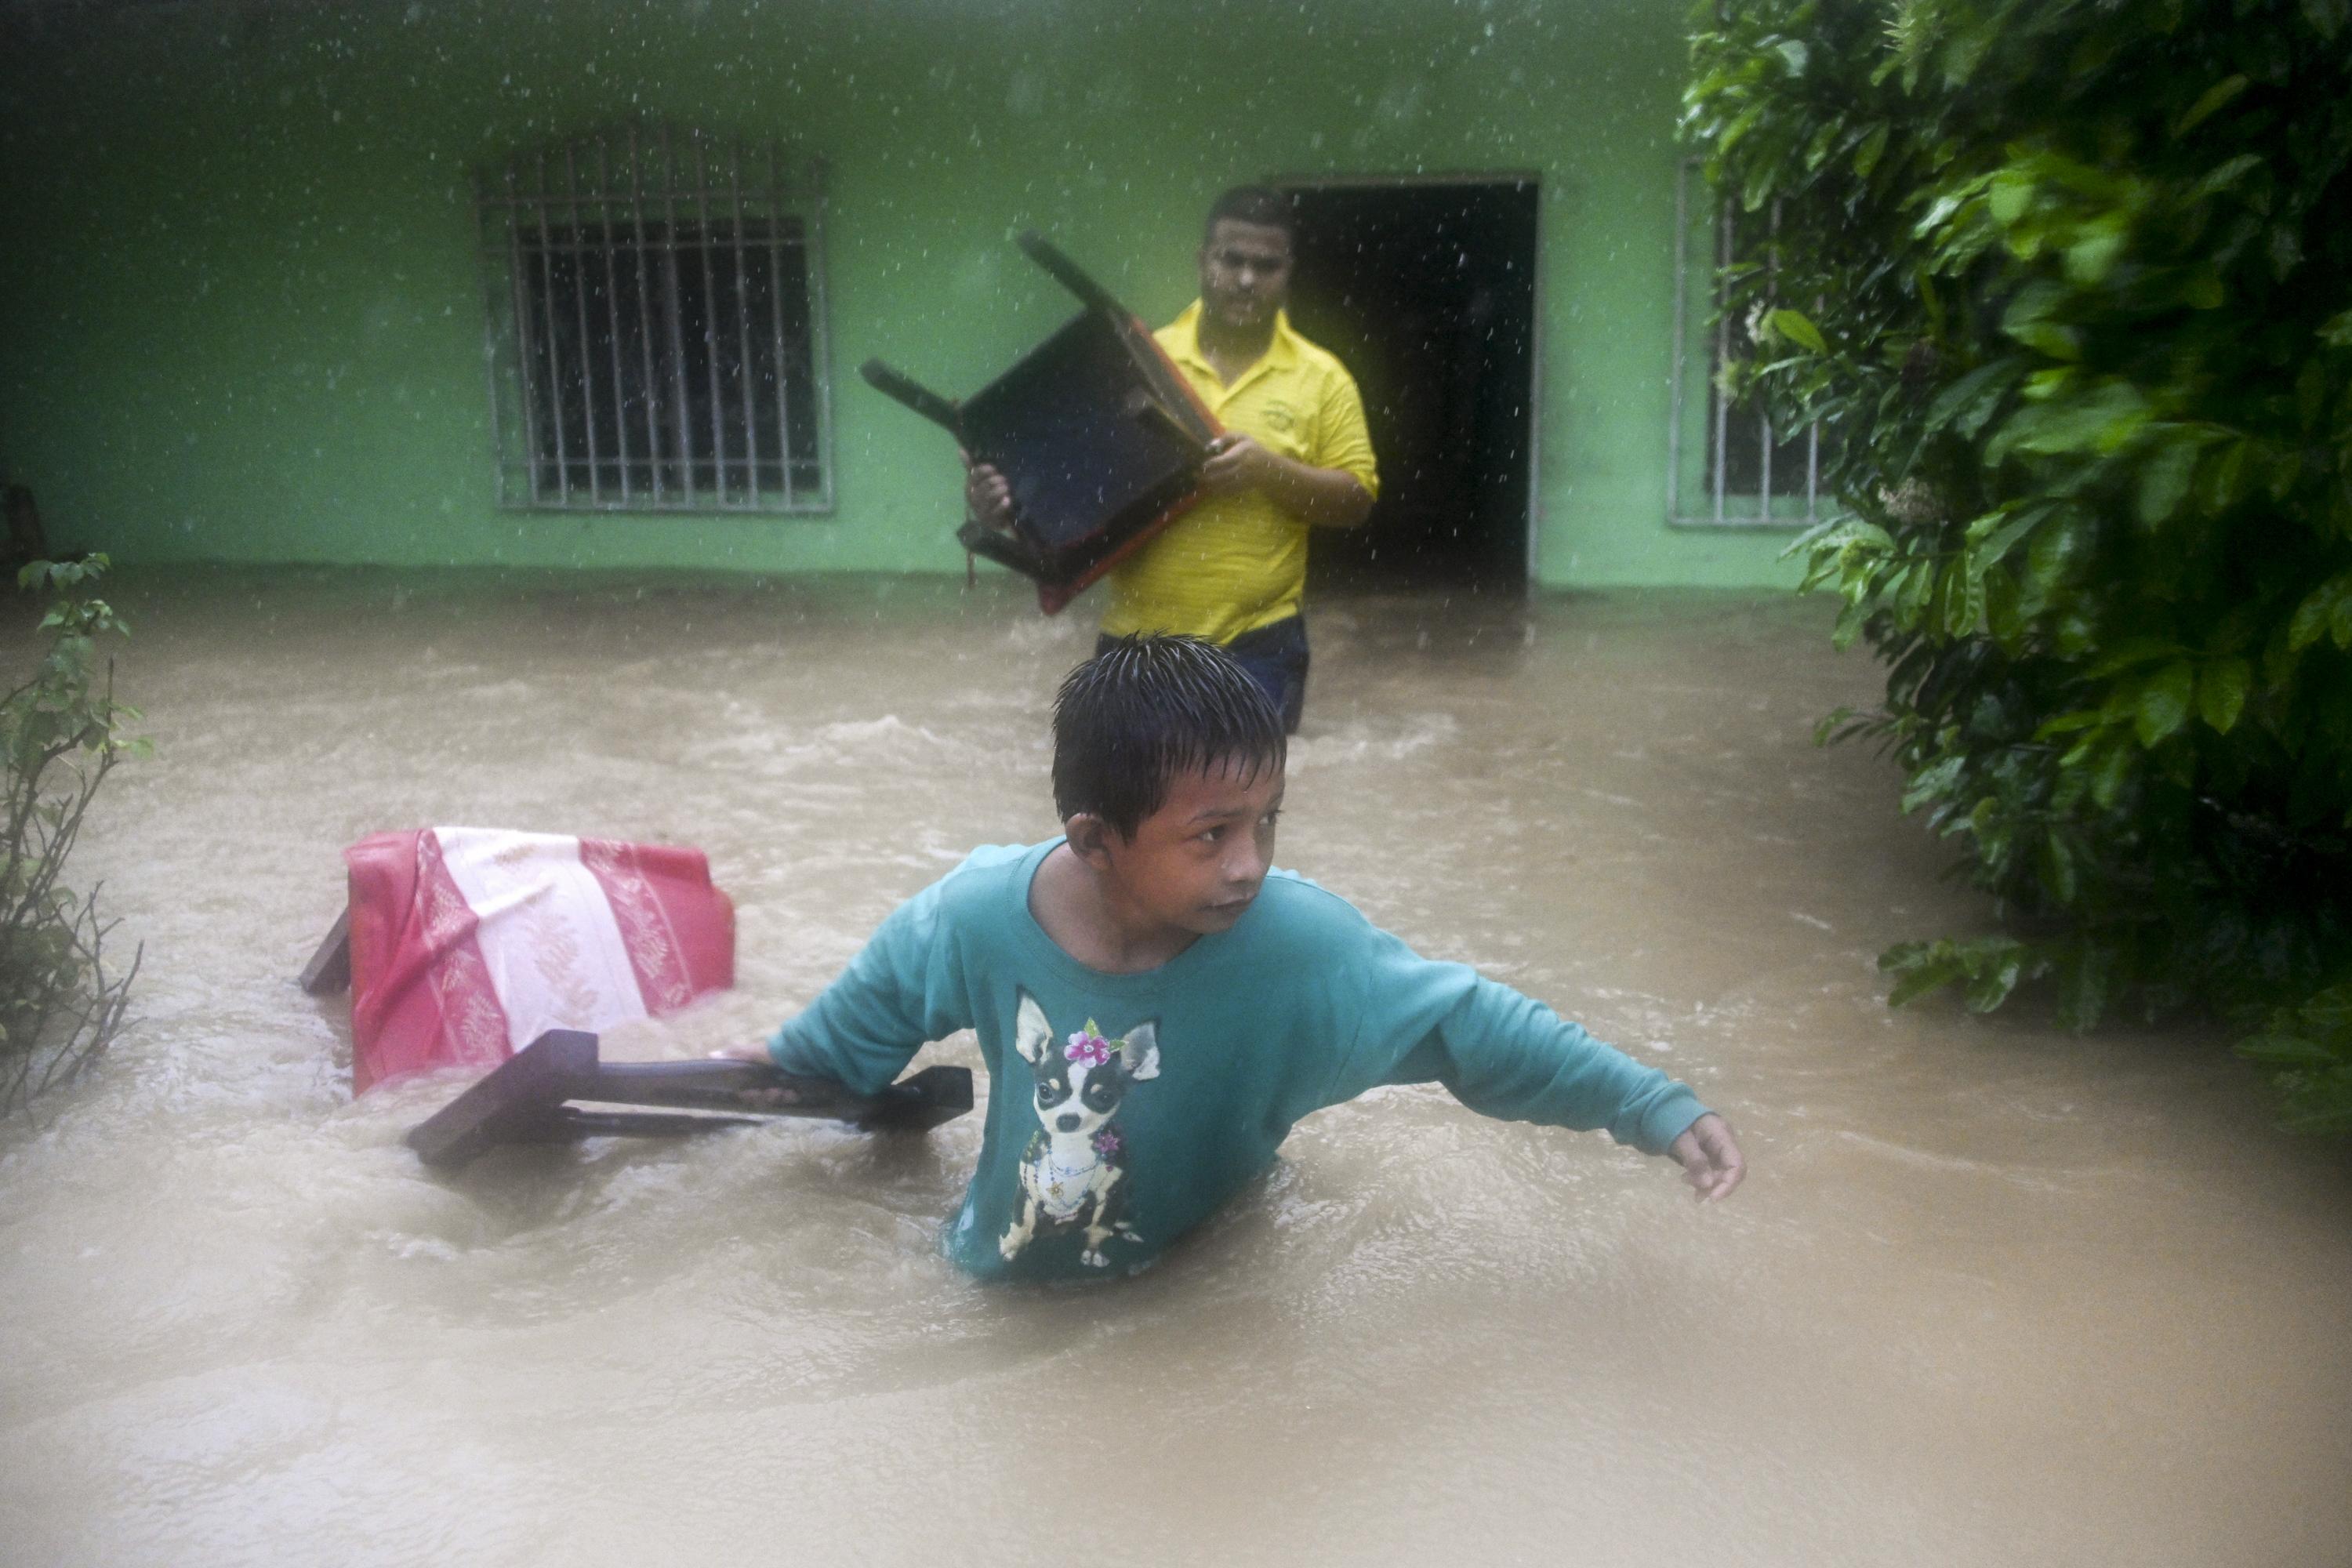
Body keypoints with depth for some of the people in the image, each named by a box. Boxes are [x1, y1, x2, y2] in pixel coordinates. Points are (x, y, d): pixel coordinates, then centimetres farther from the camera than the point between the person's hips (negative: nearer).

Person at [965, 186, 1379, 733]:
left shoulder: (1321, 378, 0)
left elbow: (1356, 500, -2)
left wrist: (1269, 470, -19)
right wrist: (1007, 496, -19)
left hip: (1257, 649, -1)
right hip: (1137, 644, 1)